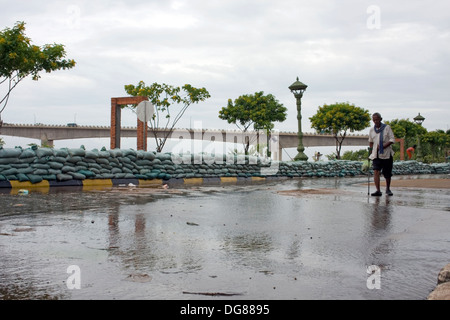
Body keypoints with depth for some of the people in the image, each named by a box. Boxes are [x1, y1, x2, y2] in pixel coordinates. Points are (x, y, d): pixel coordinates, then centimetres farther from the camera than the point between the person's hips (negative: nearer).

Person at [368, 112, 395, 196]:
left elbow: (392, 140, -6)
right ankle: (378, 190, -20)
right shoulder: (371, 130, 9)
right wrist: (370, 152, 16)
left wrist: (383, 146, -18)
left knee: (387, 173, 8)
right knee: (376, 171, -16)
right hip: (376, 155, 2)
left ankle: (388, 189, 30)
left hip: (387, 154, -1)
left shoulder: (387, 127, -1)